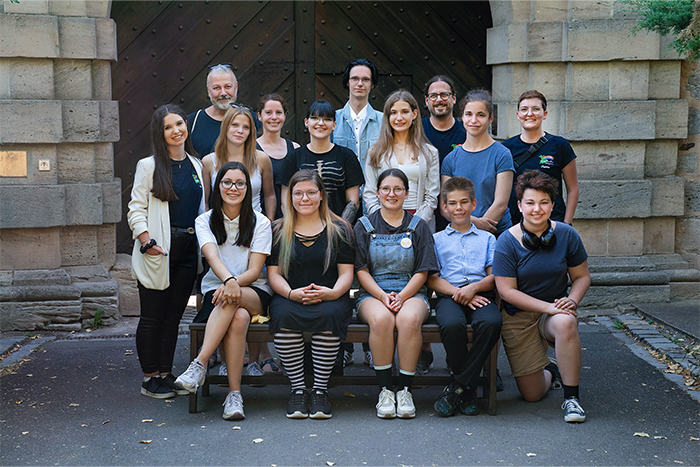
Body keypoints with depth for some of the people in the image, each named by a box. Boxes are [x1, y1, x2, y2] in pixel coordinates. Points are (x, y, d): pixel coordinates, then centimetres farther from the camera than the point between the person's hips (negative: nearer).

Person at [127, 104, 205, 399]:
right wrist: (147, 242, -17)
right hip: (158, 251, -4)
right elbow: (136, 209, -4)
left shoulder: (197, 165, 13)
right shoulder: (149, 166, 0)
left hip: (188, 250, 4)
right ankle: (150, 378, 10)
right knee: (152, 317, 2)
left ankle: (165, 374, 19)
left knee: (173, 316, 10)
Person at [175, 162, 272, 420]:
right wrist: (229, 280, -36)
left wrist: (235, 284, -27)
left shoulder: (260, 222, 4)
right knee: (239, 317, -35)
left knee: (231, 300, -37)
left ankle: (199, 364, -38)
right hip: (216, 290, 0)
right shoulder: (205, 221, 7)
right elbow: (213, 257, -14)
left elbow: (255, 271, -5)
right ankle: (234, 393, -34)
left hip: (256, 294, 0)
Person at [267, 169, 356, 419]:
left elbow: (346, 273, 7)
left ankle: (320, 389, -22)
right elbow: (273, 274, 7)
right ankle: (297, 389, -22)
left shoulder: (339, 229, 11)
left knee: (328, 314, -36)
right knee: (283, 315, -34)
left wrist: (333, 292, -16)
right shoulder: (278, 231, 13)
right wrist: (292, 293, -14)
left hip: (330, 298, -1)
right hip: (289, 298, 1)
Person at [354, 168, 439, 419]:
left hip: (411, 292, 0)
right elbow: (362, 270, 4)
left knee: (409, 319, -35)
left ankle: (405, 390, -24)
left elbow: (422, 272, 5)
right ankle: (384, 390, -24)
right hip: (373, 293, 0)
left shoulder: (419, 227, 11)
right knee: (381, 319, -35)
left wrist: (401, 297, -13)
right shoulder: (364, 226, 11)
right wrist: (383, 296, -14)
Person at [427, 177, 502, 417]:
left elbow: (496, 277, 12)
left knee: (491, 322, -36)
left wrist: (474, 287, -10)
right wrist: (457, 292, -9)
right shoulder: (437, 239, 23)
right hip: (449, 296, -1)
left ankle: (458, 387, -23)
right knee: (451, 325, -37)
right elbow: (432, 278, 10)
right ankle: (468, 390, -16)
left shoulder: (487, 239, 25)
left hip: (481, 294, 1)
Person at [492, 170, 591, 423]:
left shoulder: (566, 234, -4)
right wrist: (548, 307, -22)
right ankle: (548, 370, 36)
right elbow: (507, 290, -15)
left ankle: (571, 398, -22)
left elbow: (582, 276, 6)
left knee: (566, 323, -38)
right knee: (532, 394, -3)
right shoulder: (507, 241, -12)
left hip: (556, 310, 1)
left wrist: (572, 300, -15)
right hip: (519, 317, -1)